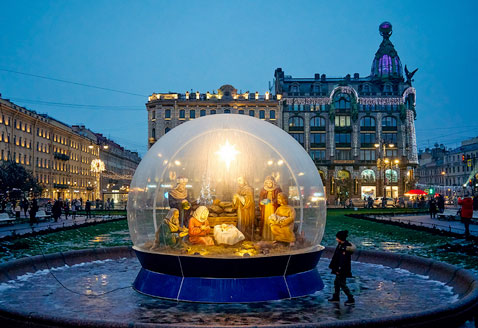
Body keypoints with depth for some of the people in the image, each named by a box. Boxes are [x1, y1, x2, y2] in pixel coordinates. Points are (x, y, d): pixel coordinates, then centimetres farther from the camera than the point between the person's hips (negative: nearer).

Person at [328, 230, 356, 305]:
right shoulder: (340, 245, 5)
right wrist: (332, 266, 17)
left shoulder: (346, 247, -24)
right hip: (339, 269, 10)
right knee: (336, 282, 18)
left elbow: (344, 260, -24)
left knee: (342, 284, -2)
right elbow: (335, 256, 13)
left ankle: (351, 299, 7)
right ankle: (336, 297, 32)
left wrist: (340, 270, -21)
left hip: (343, 270, -10)